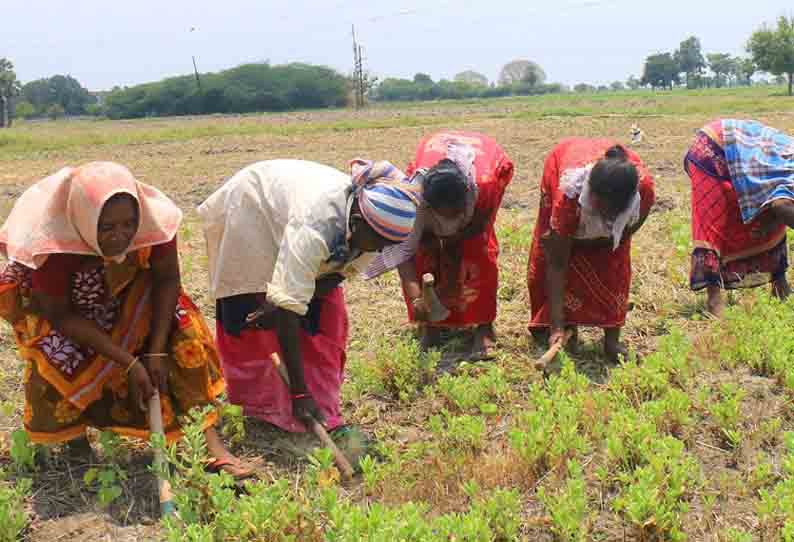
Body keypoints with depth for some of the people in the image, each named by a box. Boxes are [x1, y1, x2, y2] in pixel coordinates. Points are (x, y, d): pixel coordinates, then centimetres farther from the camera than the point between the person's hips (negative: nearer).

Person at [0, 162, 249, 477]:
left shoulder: (153, 221, -32)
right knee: (61, 357, -27)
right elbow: (62, 316, -27)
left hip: (125, 289, 3)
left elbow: (167, 279, -17)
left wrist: (157, 352, -24)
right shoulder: (52, 246, -37)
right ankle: (73, 439, 3)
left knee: (180, 326, -18)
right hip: (54, 299, -2)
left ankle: (211, 442, -14)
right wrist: (129, 362, -31)